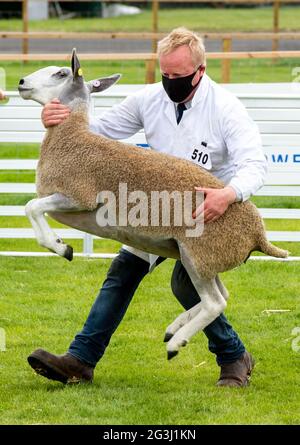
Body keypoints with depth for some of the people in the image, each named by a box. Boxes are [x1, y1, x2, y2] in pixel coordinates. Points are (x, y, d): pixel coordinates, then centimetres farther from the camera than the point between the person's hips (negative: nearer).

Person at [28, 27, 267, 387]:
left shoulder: (226, 108, -19)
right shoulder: (149, 99, -4)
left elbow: (254, 164, -27)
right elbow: (100, 130, 3)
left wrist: (228, 194, -48)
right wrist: (62, 121, -18)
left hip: (209, 213, -6)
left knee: (185, 282, -22)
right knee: (123, 271, -3)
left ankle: (234, 358, -3)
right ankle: (80, 361, -2)